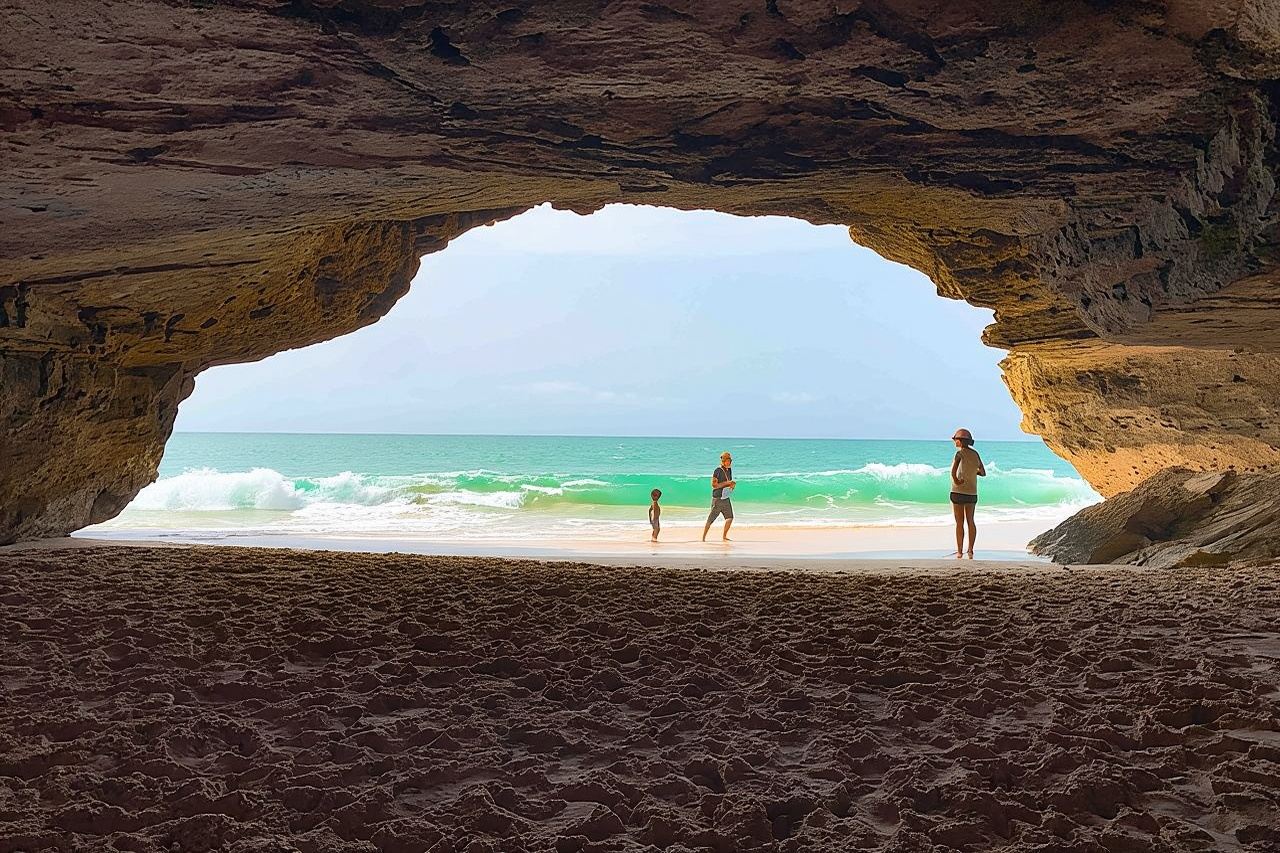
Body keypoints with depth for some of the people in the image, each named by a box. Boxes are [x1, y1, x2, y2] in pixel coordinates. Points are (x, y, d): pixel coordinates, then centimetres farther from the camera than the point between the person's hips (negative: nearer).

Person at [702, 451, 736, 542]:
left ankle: (724, 536, 7)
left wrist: (733, 484, 0)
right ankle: (703, 537, 8)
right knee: (711, 519, -1)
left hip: (726, 498, 7)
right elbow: (714, 485, -17)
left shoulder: (729, 470, 11)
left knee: (730, 517, -4)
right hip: (717, 499, -7)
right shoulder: (717, 471, -12)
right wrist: (727, 483, -20)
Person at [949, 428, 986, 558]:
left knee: (959, 523, 0)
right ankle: (970, 551, 10)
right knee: (970, 522, 12)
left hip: (958, 492, -5)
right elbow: (983, 473, 15)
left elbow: (954, 468, -29)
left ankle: (959, 551, 1)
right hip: (972, 492, 5)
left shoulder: (960, 452, -11)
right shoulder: (975, 454, 7)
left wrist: (955, 480, -16)